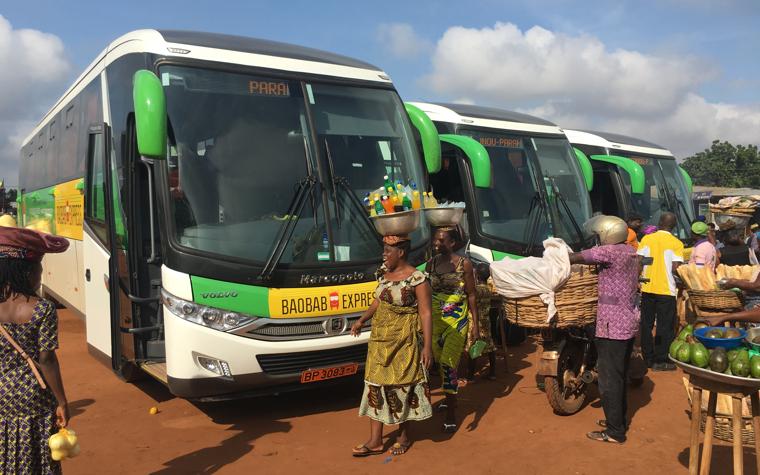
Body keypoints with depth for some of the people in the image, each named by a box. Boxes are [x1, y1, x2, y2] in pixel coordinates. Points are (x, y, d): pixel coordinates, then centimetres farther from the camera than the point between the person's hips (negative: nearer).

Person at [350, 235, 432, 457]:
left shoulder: (417, 279, -16)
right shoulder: (384, 272, 6)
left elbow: (425, 313, -17)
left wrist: (427, 346, -20)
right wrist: (361, 320, 12)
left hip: (404, 341, -7)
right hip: (379, 338, 7)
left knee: (402, 385, 5)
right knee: (376, 384, 7)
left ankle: (404, 435, 26)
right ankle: (375, 440, 16)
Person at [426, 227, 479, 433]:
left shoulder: (464, 264, -6)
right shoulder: (430, 264, 4)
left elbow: (471, 295, -2)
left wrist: (475, 323, -4)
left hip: (457, 319, -4)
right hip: (435, 318, 4)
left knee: (448, 364, -12)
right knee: (440, 363, 14)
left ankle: (451, 415, -5)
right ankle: (449, 398, 37)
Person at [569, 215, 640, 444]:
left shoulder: (610, 252, -16)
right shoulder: (631, 253, 12)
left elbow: (575, 258, -13)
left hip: (612, 325, -10)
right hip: (629, 322, 10)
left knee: (609, 379, -1)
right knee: (620, 376, 19)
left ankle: (615, 432, 7)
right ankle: (619, 420, 31)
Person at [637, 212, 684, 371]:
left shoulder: (646, 239, 1)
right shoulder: (676, 243, -7)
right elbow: (675, 268, -14)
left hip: (647, 288, 3)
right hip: (666, 290, -3)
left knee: (646, 325, 13)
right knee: (664, 327, 6)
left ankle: (648, 358, 21)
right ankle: (660, 361, 10)